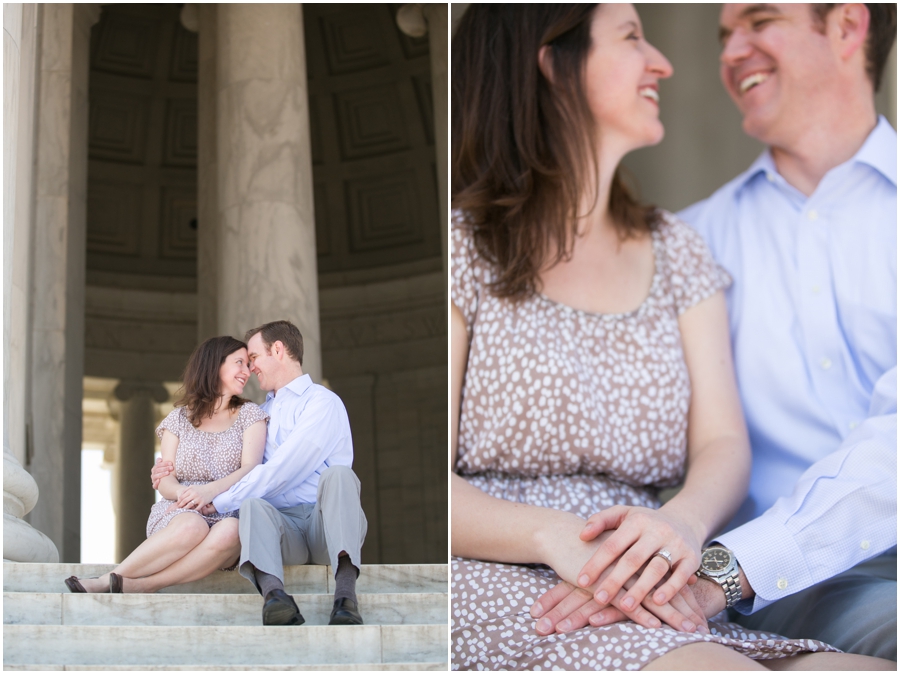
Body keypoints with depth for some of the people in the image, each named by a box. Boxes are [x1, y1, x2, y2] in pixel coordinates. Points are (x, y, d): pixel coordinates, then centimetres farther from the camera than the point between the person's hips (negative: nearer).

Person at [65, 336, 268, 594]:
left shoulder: (250, 414, 14)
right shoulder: (179, 418, 15)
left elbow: (250, 469, -2)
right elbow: (165, 481, 6)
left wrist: (209, 491, -21)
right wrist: (185, 493, -19)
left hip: (227, 513, 0)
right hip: (178, 513, 0)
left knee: (230, 531, -38)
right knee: (192, 526, -38)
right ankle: (111, 581, -38)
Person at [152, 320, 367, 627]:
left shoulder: (322, 402, 4)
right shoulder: (261, 413, 29)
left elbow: (279, 472, -9)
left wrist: (218, 502, -9)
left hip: (326, 522, -4)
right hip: (282, 525, 4)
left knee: (337, 474, -35)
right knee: (253, 506, -29)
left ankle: (345, 596, -51)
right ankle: (274, 594, -57)